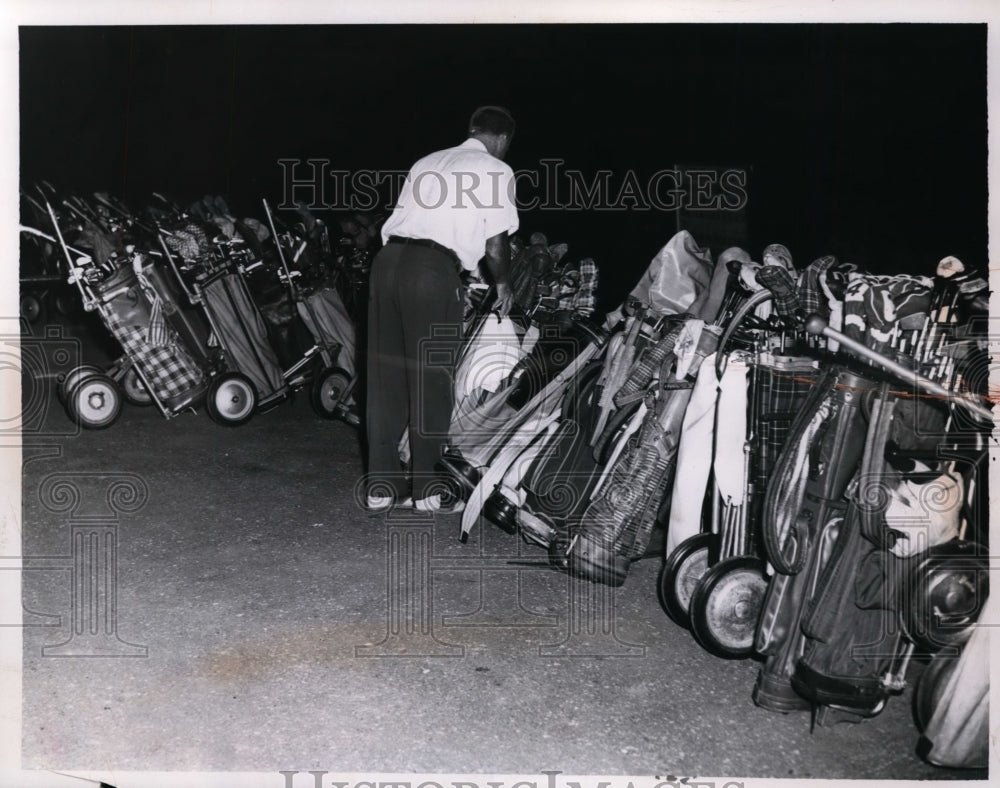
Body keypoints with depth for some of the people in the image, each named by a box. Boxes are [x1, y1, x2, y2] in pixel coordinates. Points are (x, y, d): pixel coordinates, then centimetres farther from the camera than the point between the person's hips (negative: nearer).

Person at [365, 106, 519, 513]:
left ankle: (381, 486, 15)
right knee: (431, 380, 2)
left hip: (389, 258, 6)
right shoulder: (497, 170, 9)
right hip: (434, 269, -6)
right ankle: (426, 489, 8)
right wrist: (503, 284, 23)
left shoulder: (427, 162, 27)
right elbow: (496, 243, 4)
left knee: (386, 375, 9)